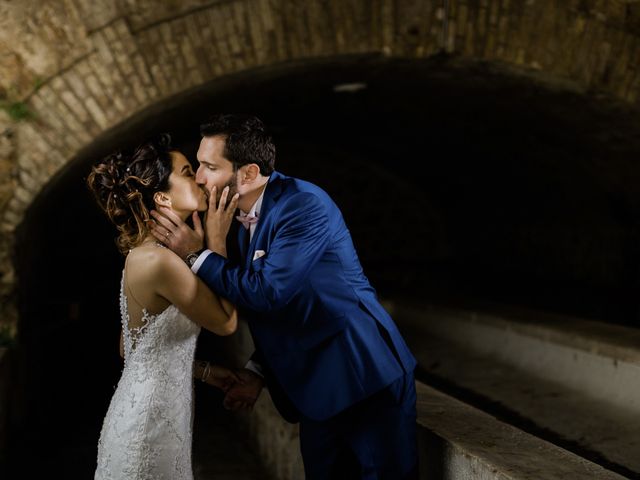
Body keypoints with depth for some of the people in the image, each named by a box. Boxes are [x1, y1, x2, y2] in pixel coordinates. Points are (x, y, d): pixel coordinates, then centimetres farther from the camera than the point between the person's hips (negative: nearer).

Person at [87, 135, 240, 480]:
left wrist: (204, 371, 14)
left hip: (147, 412, 9)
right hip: (151, 421, -9)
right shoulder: (161, 261, -22)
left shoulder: (143, 254, 8)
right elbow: (226, 322, -12)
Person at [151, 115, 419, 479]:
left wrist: (197, 254, -18)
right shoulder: (248, 220, 7)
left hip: (365, 378, -8)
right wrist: (258, 373, 8)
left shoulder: (304, 205, -20)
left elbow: (268, 293, -26)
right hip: (318, 388, 9)